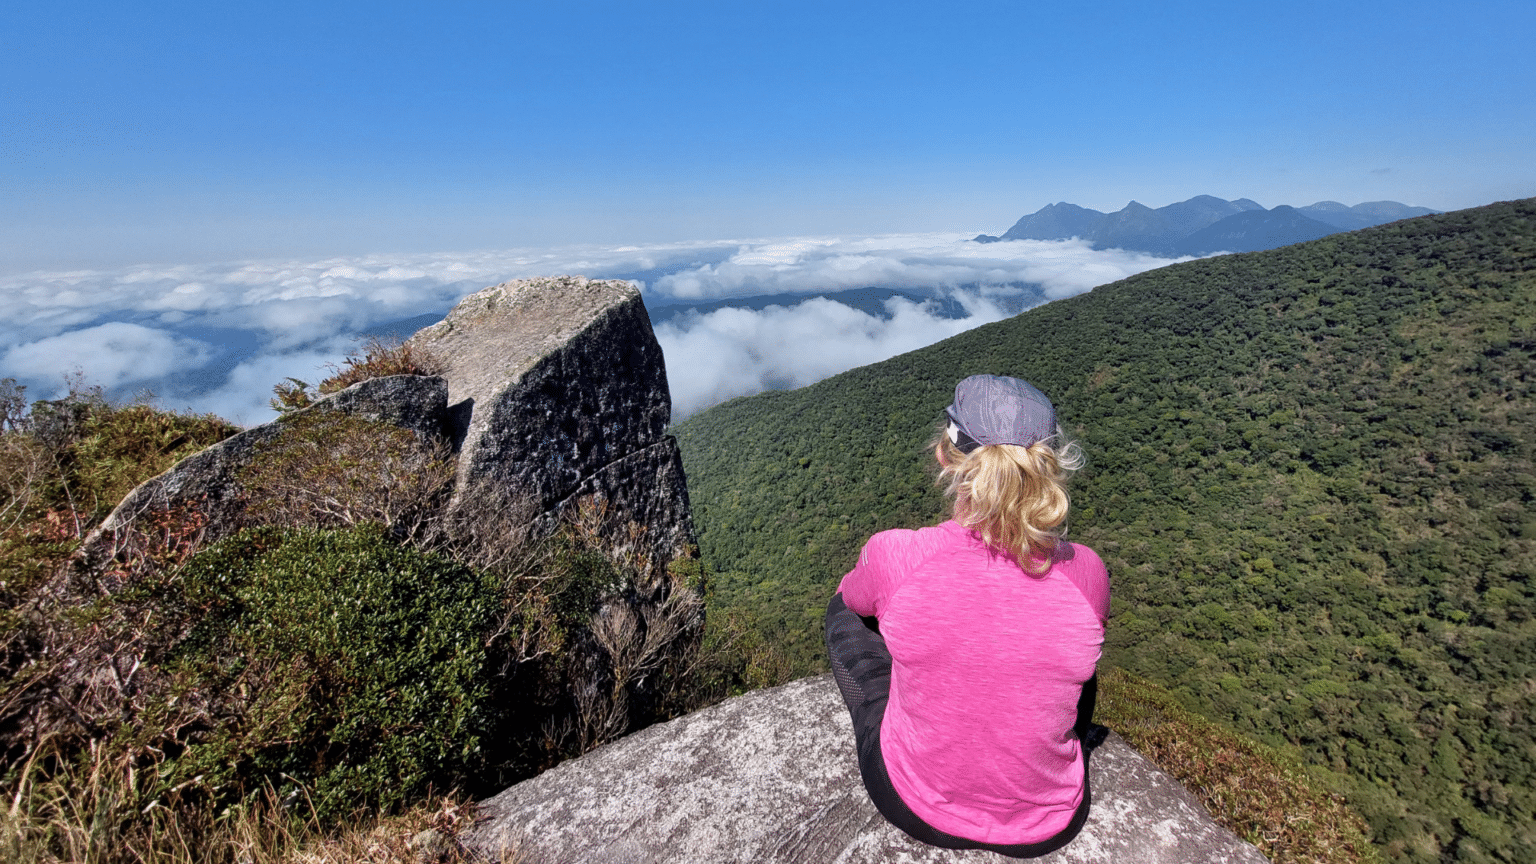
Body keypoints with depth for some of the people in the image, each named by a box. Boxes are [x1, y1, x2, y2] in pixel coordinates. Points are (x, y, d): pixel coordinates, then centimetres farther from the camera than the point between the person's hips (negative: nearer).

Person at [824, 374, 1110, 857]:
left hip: (917, 808, -1)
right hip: (1048, 827, 2)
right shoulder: (1085, 572, -21)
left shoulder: (893, 556, -26)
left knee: (844, 611, 20)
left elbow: (850, 595, 1)